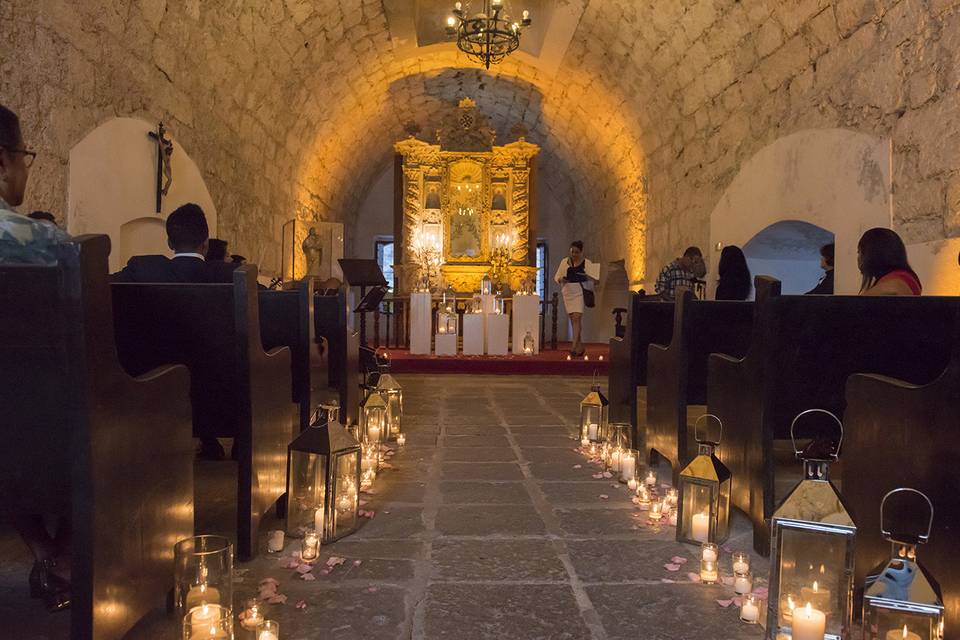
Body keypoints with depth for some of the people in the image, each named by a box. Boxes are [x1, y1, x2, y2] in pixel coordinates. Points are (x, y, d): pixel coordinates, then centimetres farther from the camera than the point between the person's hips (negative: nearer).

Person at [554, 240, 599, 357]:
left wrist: (586, 275, -20)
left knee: (576, 318, -15)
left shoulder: (586, 263, 0)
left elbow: (593, 278, 0)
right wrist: (561, 280, -12)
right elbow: (557, 277, 10)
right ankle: (580, 346, 17)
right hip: (568, 292, 4)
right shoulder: (565, 261, 8)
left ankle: (574, 346, -19)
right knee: (574, 319, 8)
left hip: (580, 292, -4)